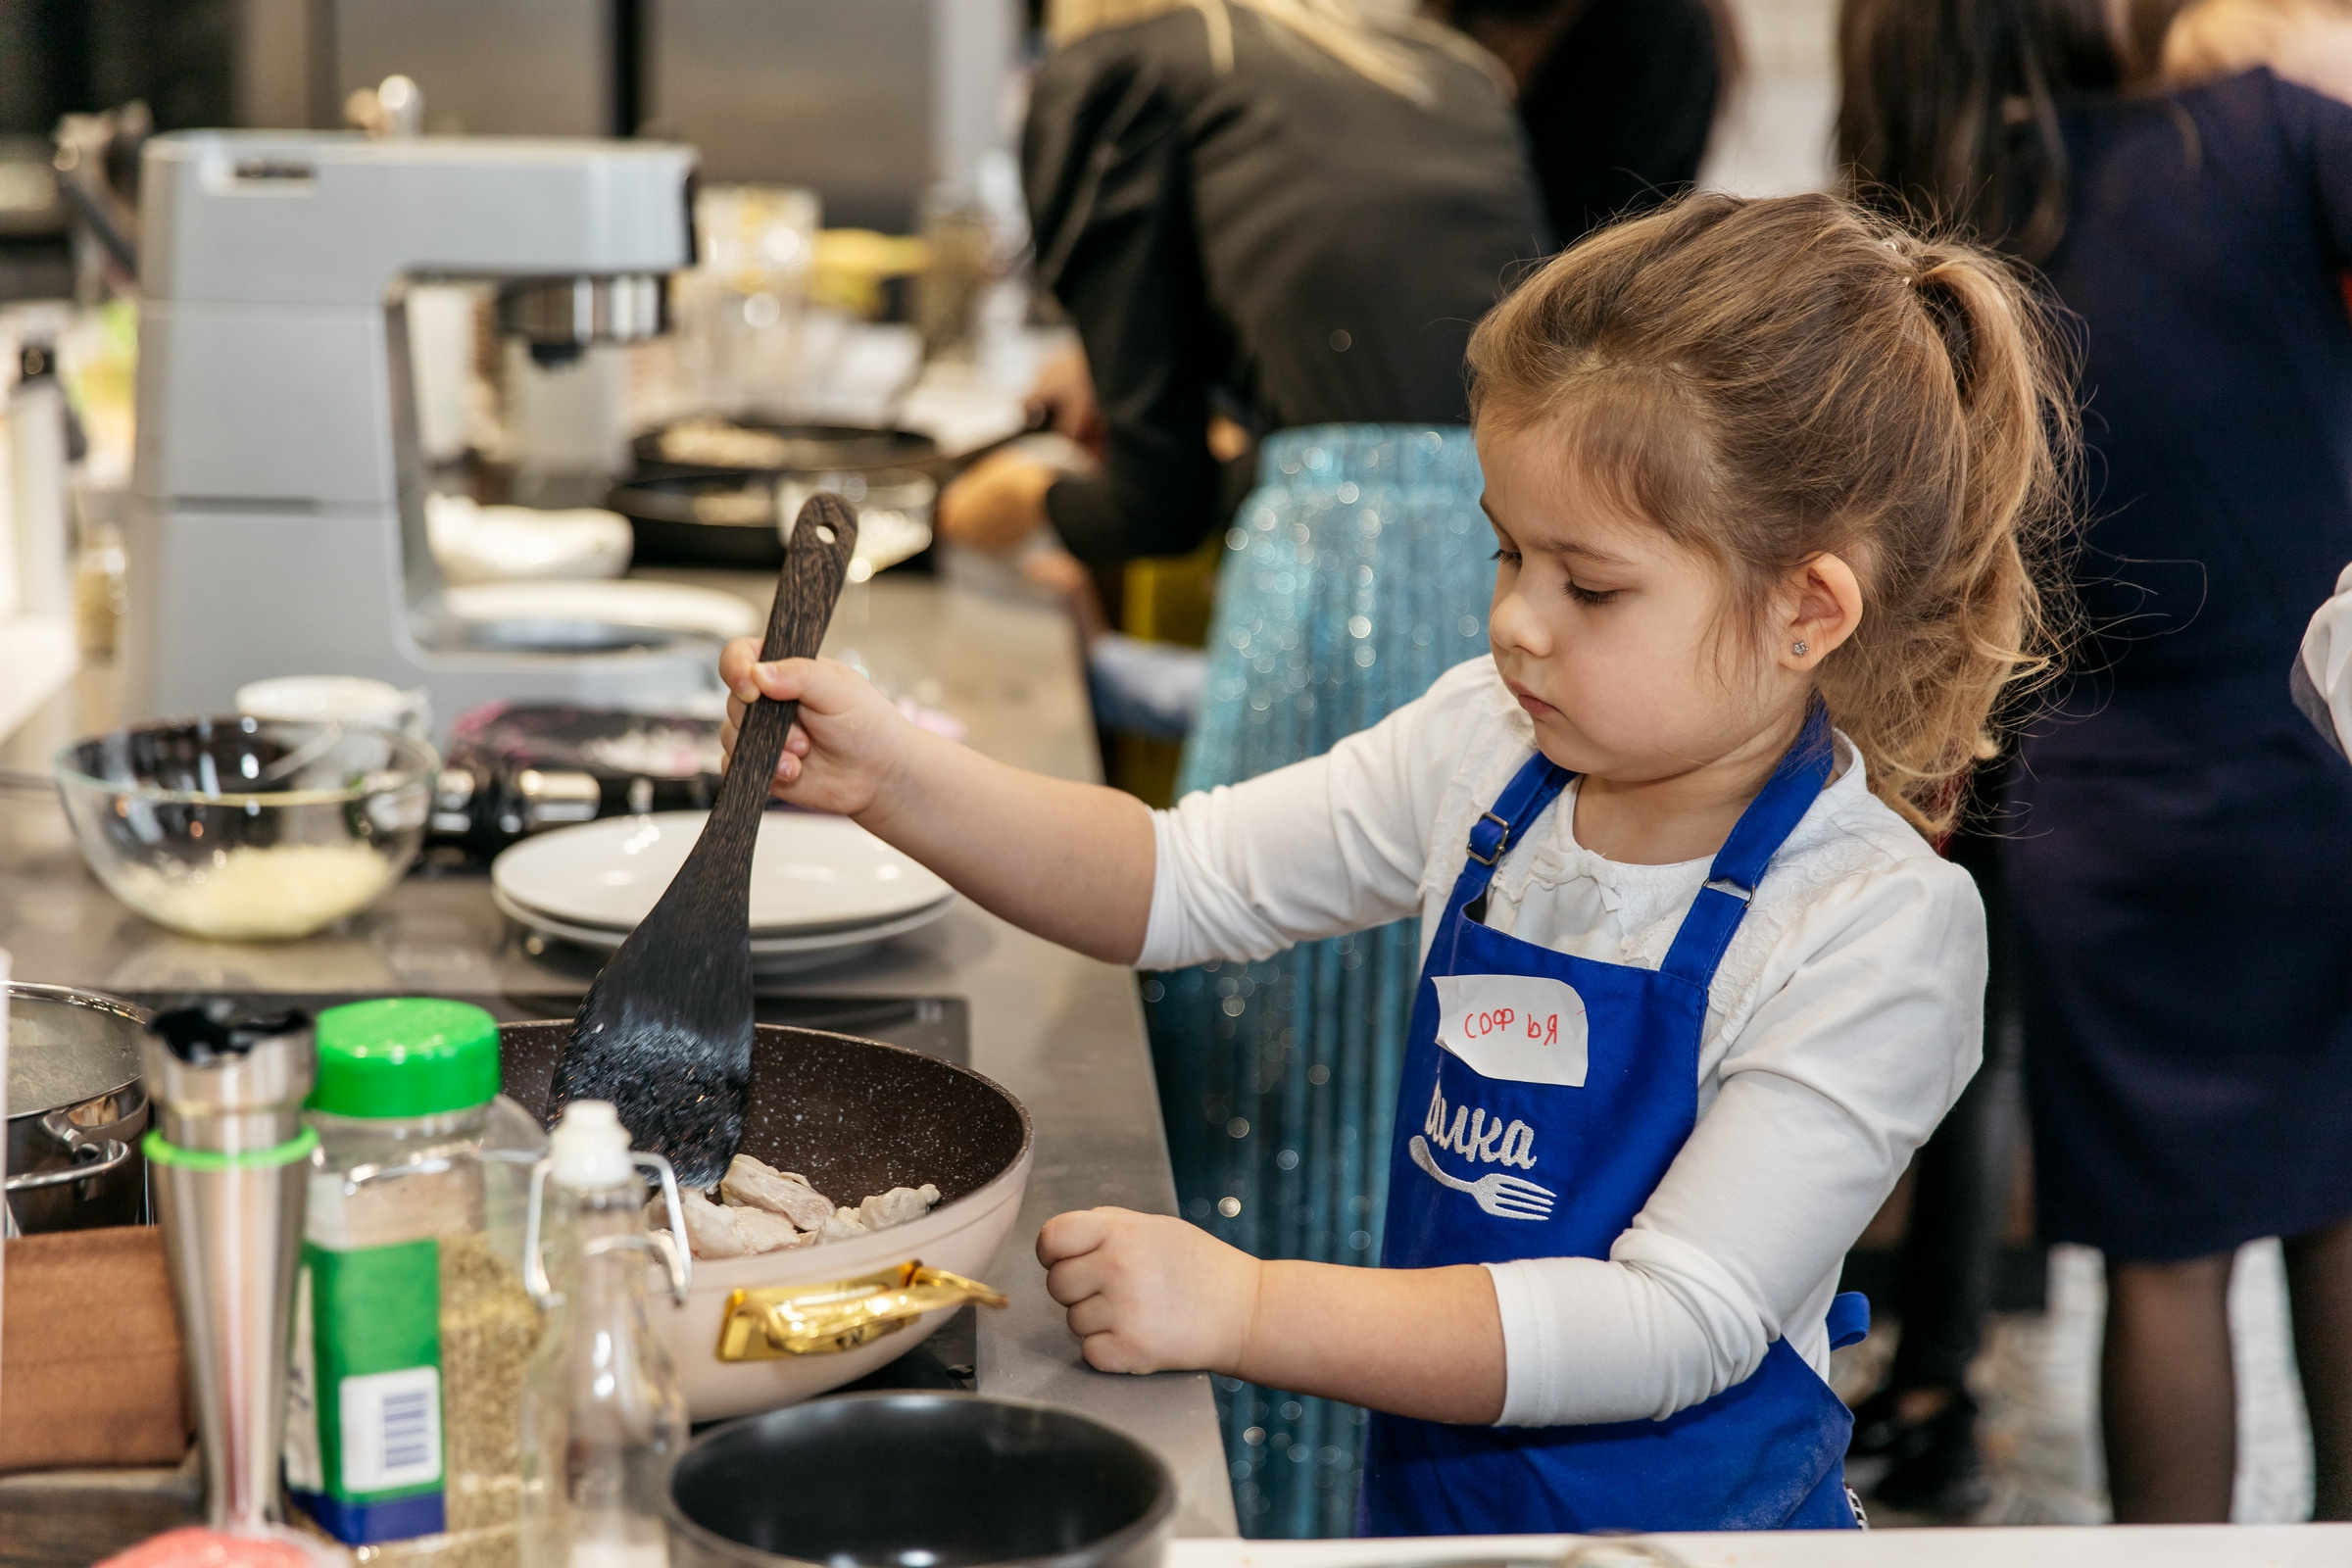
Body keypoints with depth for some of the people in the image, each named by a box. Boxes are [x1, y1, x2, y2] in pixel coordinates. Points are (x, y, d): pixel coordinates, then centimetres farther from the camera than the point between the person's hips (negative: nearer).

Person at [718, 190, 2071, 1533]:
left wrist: (1248, 1310, -31)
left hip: (1688, 1514, -5)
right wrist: (894, 776, -11)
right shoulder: (1493, 746, -3)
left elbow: (1679, 1324, -25)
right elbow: (1185, 881, 5)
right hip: (1426, 1481, 5)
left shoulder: (1881, 928, -20)